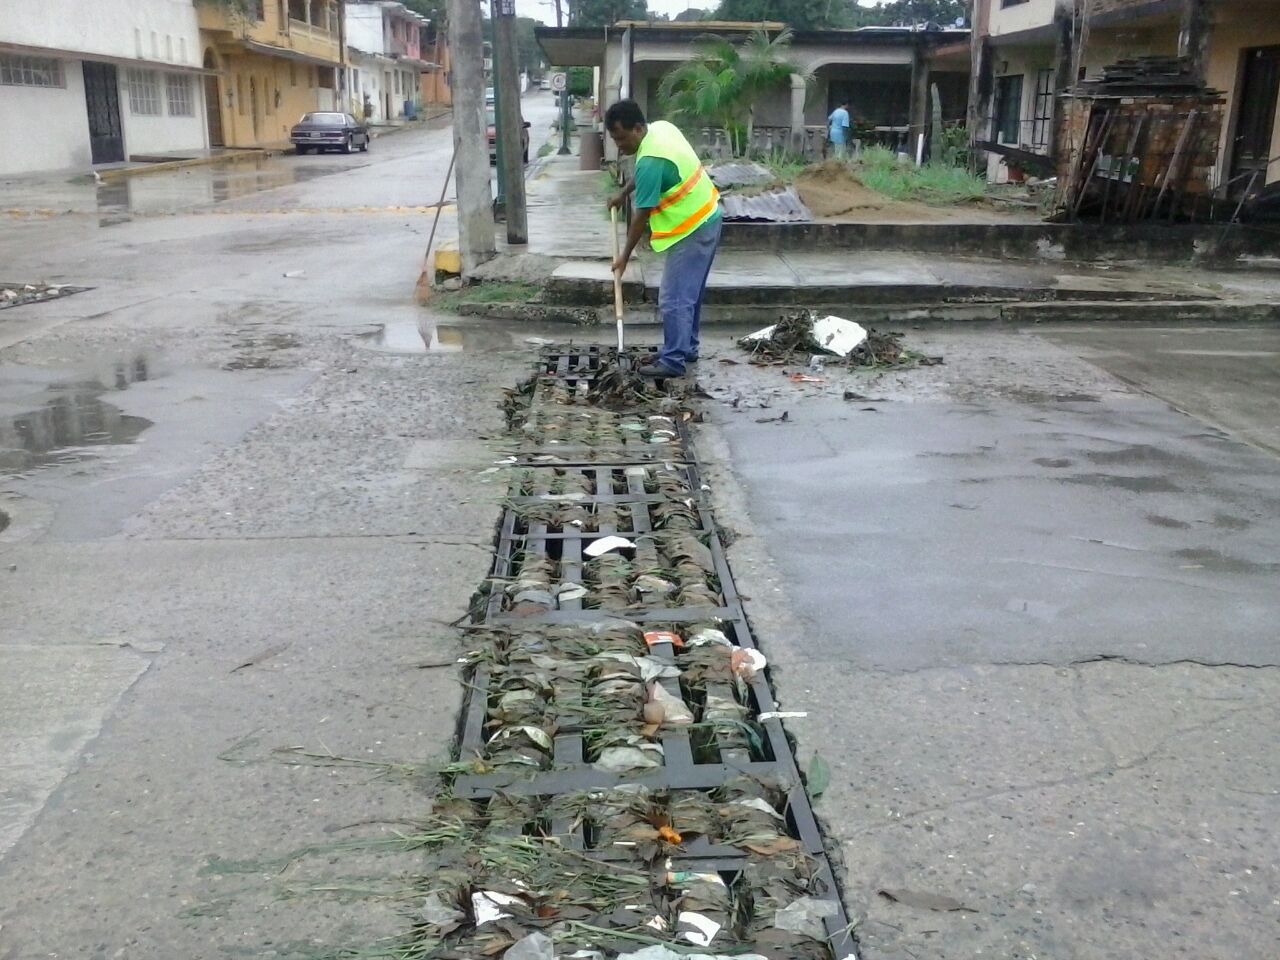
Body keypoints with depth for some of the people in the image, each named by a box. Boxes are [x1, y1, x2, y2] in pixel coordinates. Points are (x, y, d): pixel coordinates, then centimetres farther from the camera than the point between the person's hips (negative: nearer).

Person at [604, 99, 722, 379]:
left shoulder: (651, 160, -26)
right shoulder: (661, 127, 2)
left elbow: (642, 216, -19)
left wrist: (625, 256, -10)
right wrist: (623, 194, 25)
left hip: (691, 230, -10)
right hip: (705, 219, 10)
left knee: (674, 299, -5)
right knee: (690, 293, 18)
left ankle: (673, 361, 1)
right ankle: (687, 348, 28)